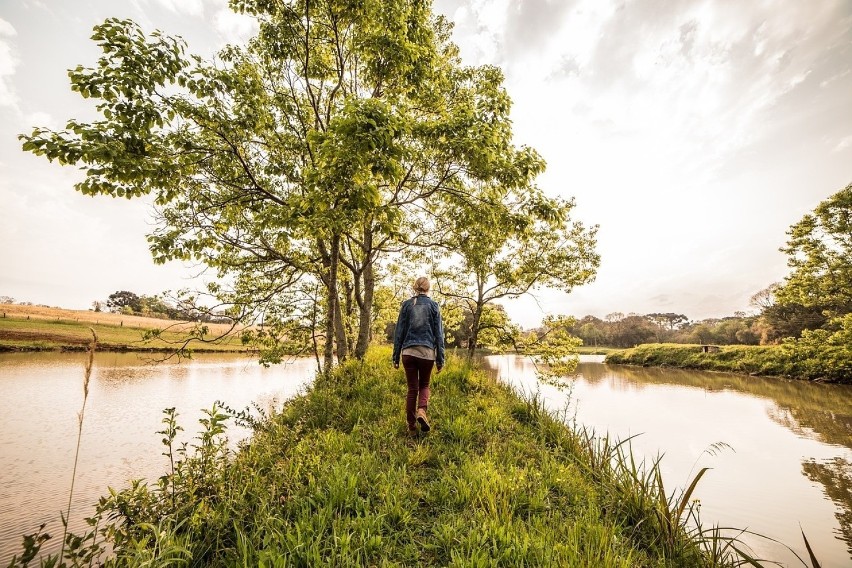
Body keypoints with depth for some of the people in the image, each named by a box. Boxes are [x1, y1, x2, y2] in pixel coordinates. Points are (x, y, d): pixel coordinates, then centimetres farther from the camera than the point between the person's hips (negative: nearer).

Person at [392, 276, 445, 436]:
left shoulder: (406, 304, 5)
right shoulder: (433, 305, 3)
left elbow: (399, 331, 5)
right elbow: (439, 334, 3)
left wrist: (395, 356, 10)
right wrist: (440, 359, 7)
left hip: (408, 352, 1)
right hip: (427, 352, -1)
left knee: (412, 389, 11)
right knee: (424, 385, 19)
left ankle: (411, 427, 16)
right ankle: (422, 410, -6)